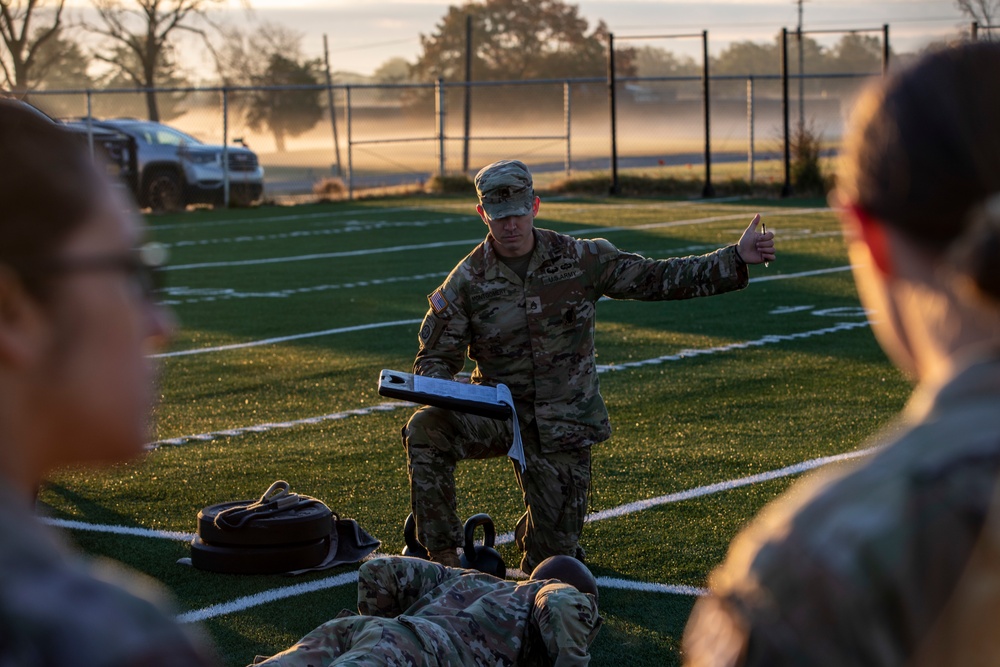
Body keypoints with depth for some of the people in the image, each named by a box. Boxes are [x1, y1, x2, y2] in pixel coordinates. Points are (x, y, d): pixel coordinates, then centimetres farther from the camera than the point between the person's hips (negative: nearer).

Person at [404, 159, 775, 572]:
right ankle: (443, 554, -19)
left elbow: (656, 279, 0)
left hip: (563, 424, 0)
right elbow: (436, 355, 0)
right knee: (426, 429, -31)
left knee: (552, 559, 1)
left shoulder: (579, 259, -4)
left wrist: (736, 260, -6)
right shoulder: (467, 281, -5)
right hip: (496, 411, 0)